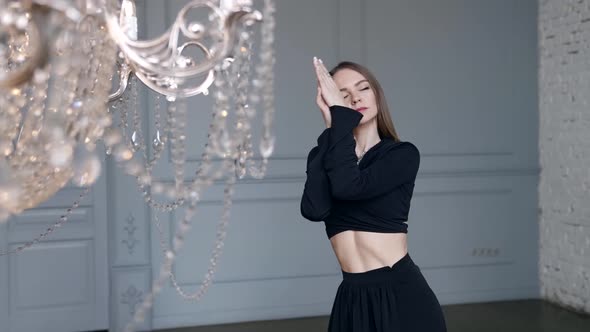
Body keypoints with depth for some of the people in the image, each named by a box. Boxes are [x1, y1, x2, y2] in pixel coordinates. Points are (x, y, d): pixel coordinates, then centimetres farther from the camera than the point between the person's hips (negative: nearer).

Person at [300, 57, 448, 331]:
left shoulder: (403, 154, -6)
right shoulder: (324, 157, 4)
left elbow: (349, 186, -23)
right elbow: (314, 210, -17)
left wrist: (342, 115, -16)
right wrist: (332, 127, -14)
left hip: (402, 292, -3)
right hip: (352, 298, 3)